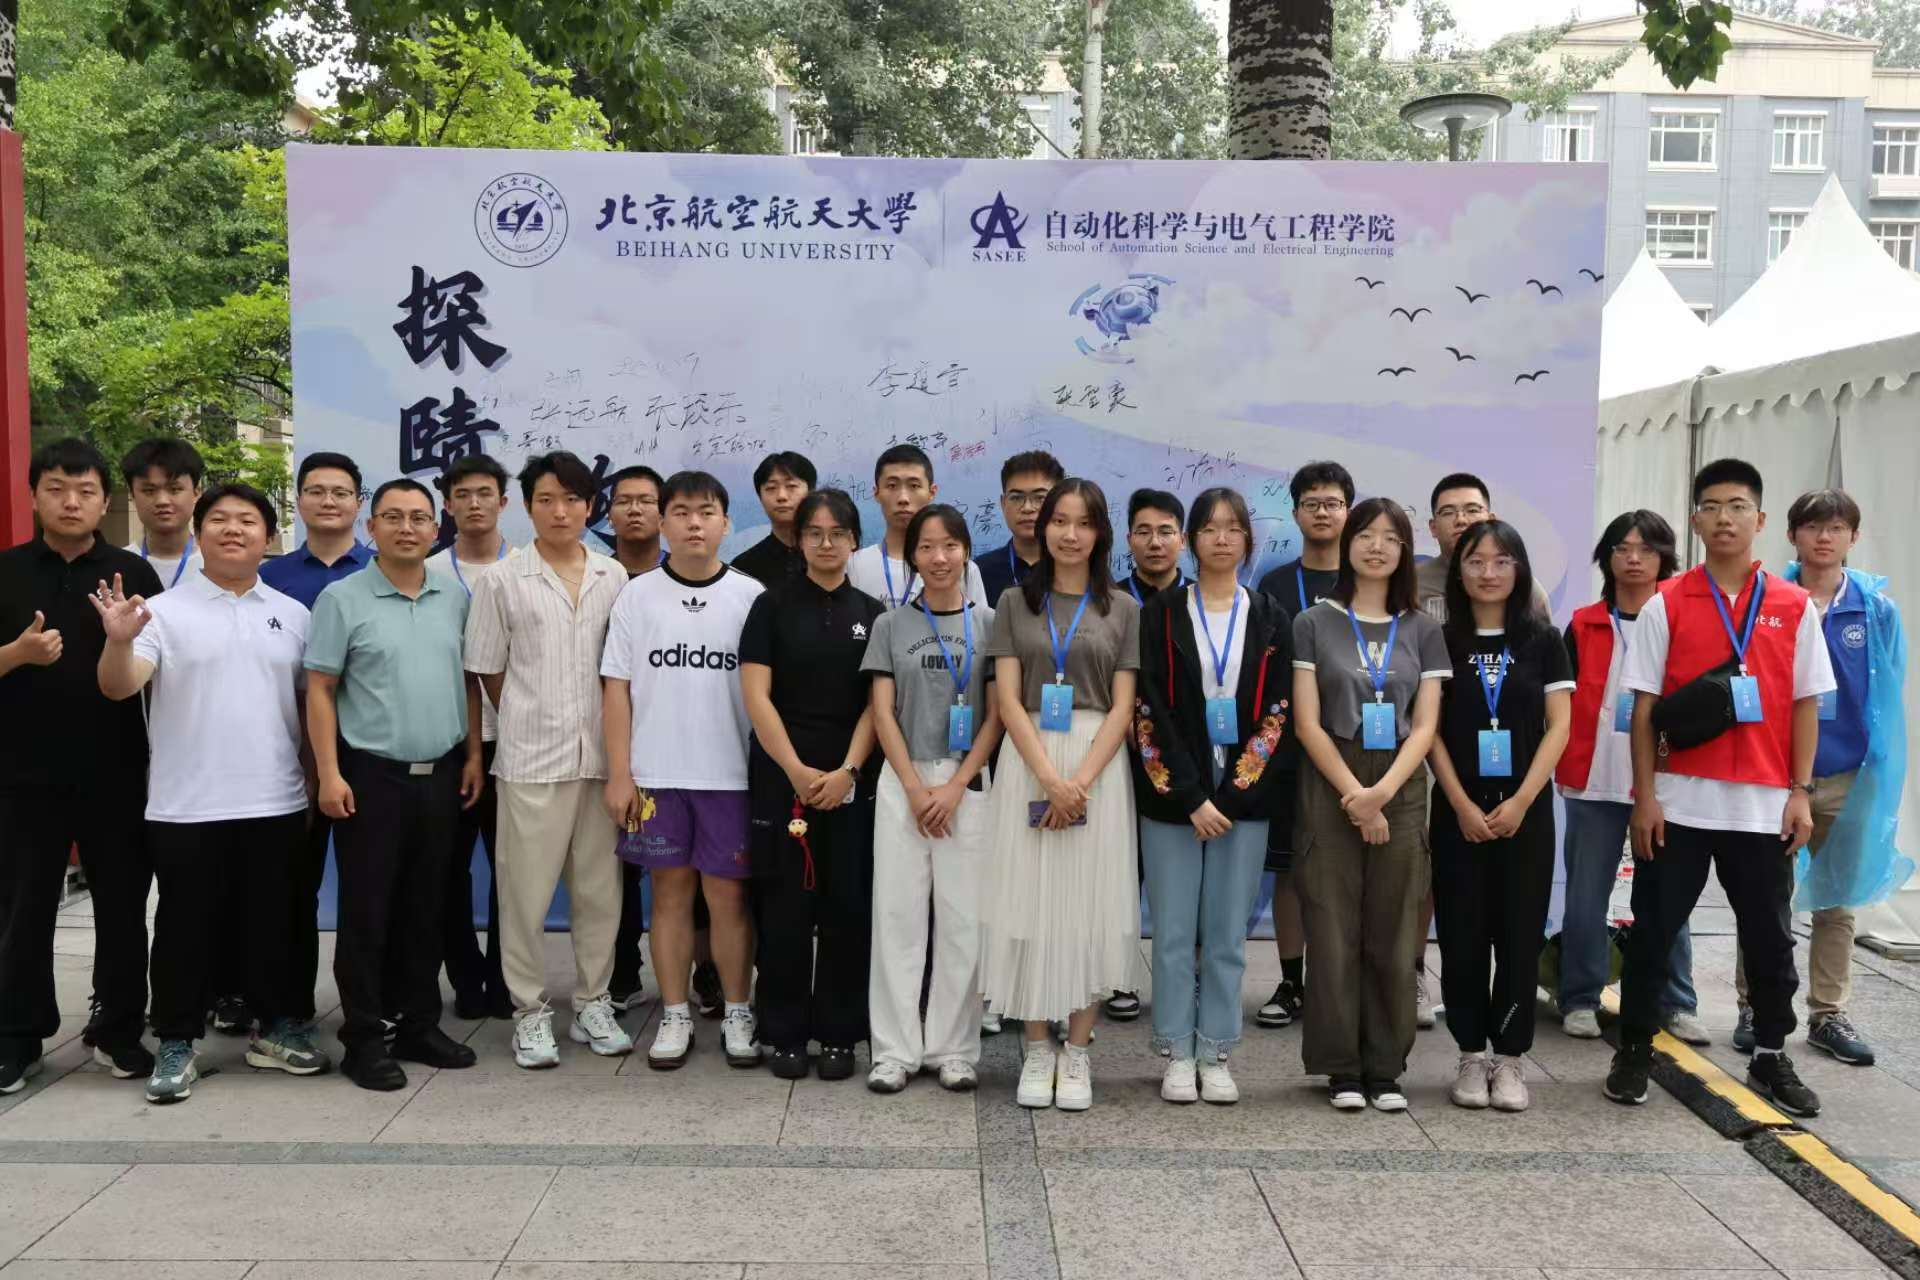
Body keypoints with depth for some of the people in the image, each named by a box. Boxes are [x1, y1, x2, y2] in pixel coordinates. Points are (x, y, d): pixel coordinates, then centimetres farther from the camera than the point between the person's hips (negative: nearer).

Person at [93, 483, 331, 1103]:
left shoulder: (293, 615, 9)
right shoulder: (164, 610, -2)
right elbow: (118, 687, -13)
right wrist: (119, 640, -33)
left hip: (276, 803, 3)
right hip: (186, 808, -3)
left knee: (270, 923, 13)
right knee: (186, 927, 6)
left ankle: (274, 1028, 27)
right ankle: (177, 1044, 18)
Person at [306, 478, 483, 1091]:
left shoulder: (455, 599, 9)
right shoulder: (342, 598, -4)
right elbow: (319, 690, -5)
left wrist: (473, 754, 7)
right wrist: (329, 774, -11)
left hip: (440, 775, 4)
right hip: (371, 775, -4)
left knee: (426, 909, 12)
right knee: (367, 913, 2)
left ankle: (420, 1026, 23)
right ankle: (364, 1040, 11)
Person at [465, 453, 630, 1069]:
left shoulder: (614, 578, 7)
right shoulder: (501, 581, 0)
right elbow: (487, 670, 5)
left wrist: (620, 745, 6)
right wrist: (534, 721, 7)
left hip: (601, 756, 3)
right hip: (531, 758, -2)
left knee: (600, 888, 9)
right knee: (527, 891, 2)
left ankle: (592, 1004, 23)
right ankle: (530, 1012, 16)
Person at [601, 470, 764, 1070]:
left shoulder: (751, 596, 1)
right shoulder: (636, 597, 3)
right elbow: (617, 689, 3)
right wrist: (619, 773, -2)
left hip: (730, 773, -1)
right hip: (656, 773, 1)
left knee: (728, 893, 4)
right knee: (670, 890, 8)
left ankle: (737, 1013, 16)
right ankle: (674, 1015, 18)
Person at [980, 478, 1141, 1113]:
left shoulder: (1122, 608, 6)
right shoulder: (1015, 602, 7)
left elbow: (1122, 706, 0)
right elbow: (1008, 699, -2)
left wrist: (1081, 780, -14)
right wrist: (1049, 777, -14)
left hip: (1097, 765, 0)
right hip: (1028, 763, 0)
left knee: (1090, 901, 1)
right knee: (1030, 901, 2)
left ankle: (1077, 1052, 12)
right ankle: (1037, 1049, 13)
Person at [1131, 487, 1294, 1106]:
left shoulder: (1270, 620, 6)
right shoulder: (1161, 614, 2)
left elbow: (1276, 714, 1)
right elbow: (1150, 711, -5)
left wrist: (1229, 797, -8)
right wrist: (1190, 798, -11)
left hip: (1243, 798, 1)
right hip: (1170, 798, -1)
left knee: (1227, 935, 6)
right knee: (1173, 933, 3)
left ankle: (1215, 1055, 17)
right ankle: (1177, 1055, 15)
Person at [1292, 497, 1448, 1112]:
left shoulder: (1423, 631, 9)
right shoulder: (1314, 623, 3)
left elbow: (1425, 727, 2)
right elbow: (1307, 722, -3)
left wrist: (1382, 791, -13)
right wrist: (1354, 795, -12)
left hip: (1401, 791, 2)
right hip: (1330, 791, -2)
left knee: (1392, 937, 4)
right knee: (1333, 933, 0)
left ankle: (1385, 1068, 15)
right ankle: (1340, 1067, 10)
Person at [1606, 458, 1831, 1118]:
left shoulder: (1794, 607, 4)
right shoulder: (1666, 605, 0)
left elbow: (1805, 704, 6)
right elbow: (1645, 705, -1)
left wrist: (1801, 792, 0)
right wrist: (1645, 796, -5)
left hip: (1764, 804, 1)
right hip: (1679, 801, -1)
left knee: (1769, 935, 11)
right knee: (1653, 930, 6)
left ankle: (1771, 1057, 27)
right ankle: (1635, 1049, 18)